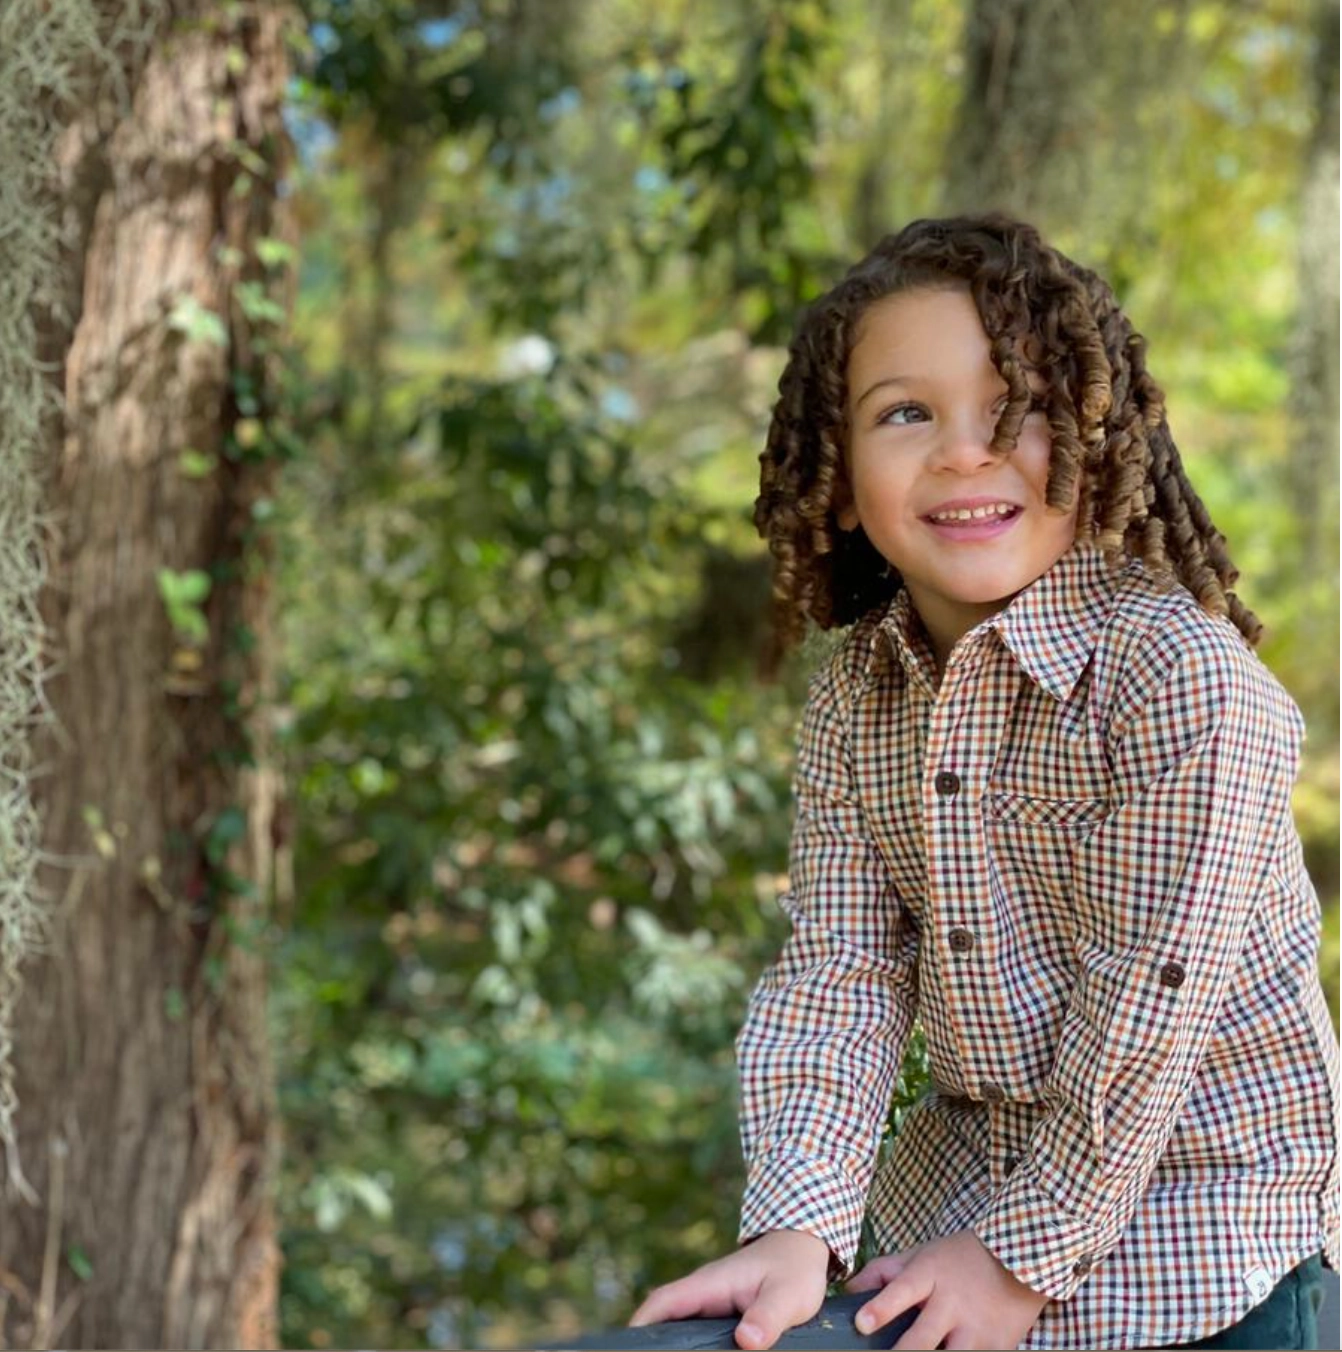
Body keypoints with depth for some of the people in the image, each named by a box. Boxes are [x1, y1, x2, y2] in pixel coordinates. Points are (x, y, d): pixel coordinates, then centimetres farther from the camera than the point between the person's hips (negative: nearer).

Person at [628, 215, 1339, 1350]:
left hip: (1200, 1235, -5)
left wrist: (1030, 1250, -17)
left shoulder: (1182, 678, -25)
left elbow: (1148, 1002, -23)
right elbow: (840, 971, -7)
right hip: (967, 1174, 6)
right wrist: (799, 1226, -18)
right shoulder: (852, 702, -5)